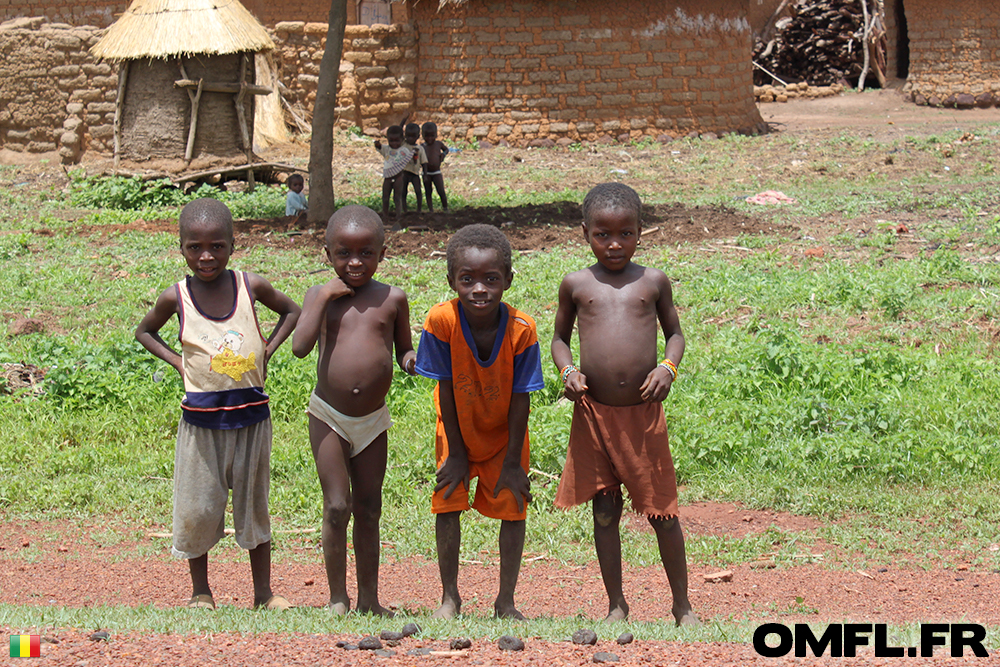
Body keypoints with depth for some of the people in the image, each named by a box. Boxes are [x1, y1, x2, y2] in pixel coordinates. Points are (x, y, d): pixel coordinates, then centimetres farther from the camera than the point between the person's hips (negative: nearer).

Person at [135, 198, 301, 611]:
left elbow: (290, 312, 15)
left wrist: (266, 352, 2)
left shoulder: (250, 287, -3)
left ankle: (264, 592, 19)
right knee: (198, 507, 4)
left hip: (250, 413, 1)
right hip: (201, 418, -1)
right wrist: (176, 361, 0)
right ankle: (200, 592, 19)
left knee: (253, 503, 10)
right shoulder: (177, 297, -4)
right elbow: (144, 332, 15)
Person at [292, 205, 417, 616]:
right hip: (329, 416, -2)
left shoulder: (392, 299, 1)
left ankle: (369, 597, 17)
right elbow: (300, 346, -17)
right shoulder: (321, 296, -3)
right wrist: (324, 296, -17)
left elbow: (404, 351, 11)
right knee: (337, 508, -4)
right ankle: (338, 598, 6)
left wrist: (411, 359, -13)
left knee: (369, 510, 9)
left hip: (372, 420, 2)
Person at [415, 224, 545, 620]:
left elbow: (520, 398, -19)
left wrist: (512, 461, -13)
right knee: (447, 504, -2)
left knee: (512, 506, 1)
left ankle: (506, 601, 13)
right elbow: (447, 391, -18)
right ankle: (450, 598, 12)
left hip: (504, 434, 0)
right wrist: (456, 453, -12)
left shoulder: (521, 330, -29)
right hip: (457, 430, 0)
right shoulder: (442, 321, -28)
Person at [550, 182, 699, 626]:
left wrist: (668, 367, -6)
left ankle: (682, 604, 17)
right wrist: (567, 369, -5)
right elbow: (560, 337, 15)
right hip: (594, 412, 1)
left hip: (644, 411, -1)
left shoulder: (653, 282, 3)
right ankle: (616, 606, 19)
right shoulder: (576, 284, 4)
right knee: (604, 511, 7)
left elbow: (674, 332, 14)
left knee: (662, 510, 4)